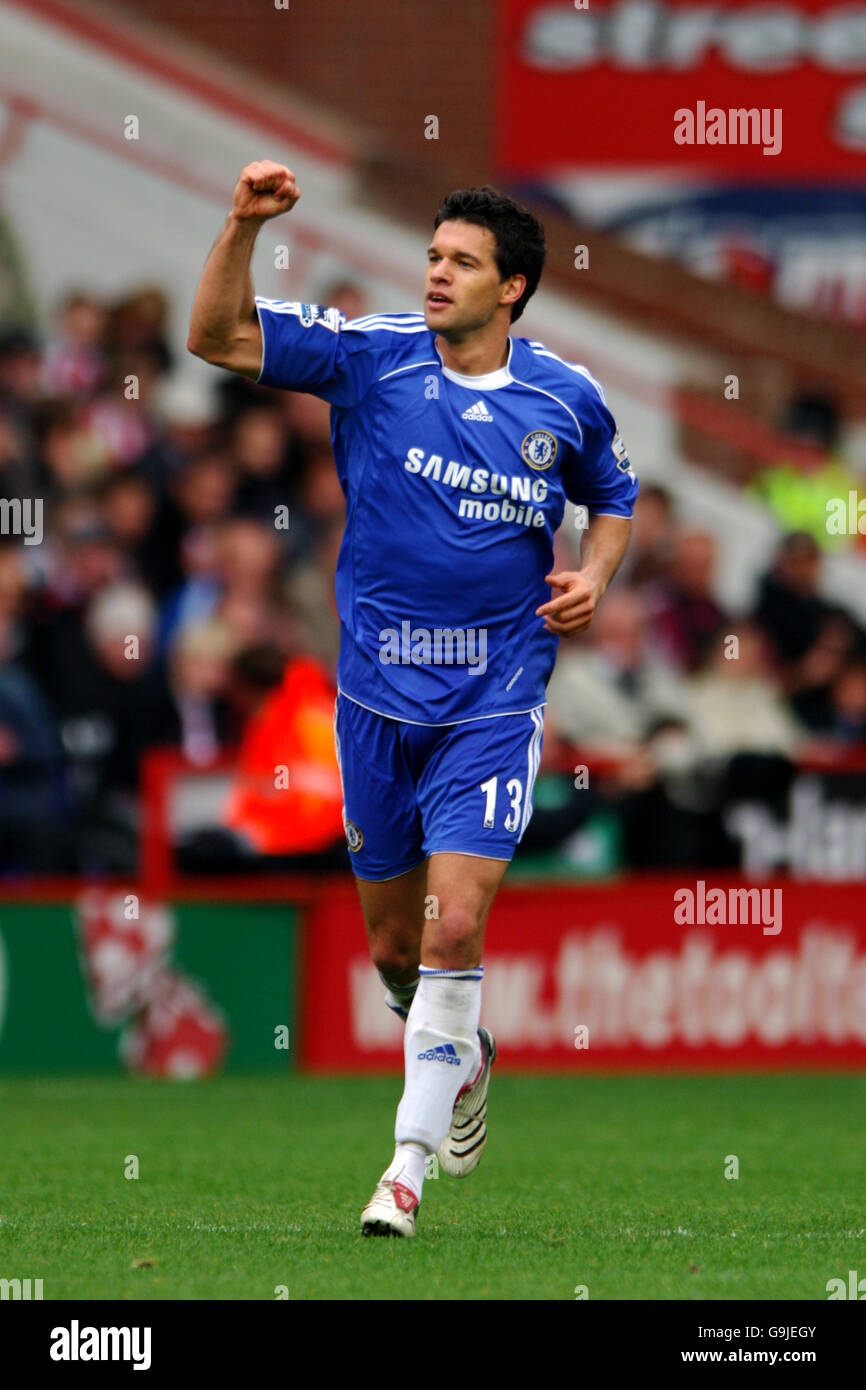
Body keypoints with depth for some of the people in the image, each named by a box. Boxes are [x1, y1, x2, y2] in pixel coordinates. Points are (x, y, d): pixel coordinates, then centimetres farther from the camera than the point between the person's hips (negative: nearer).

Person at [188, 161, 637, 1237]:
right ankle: (463, 1056, 46)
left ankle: (410, 1165, -9)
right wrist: (243, 226, -26)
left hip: (494, 703, -2)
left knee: (455, 926, -16)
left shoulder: (566, 398, -2)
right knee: (394, 946, 12)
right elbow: (217, 337, -12)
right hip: (378, 697, 2)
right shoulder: (371, 355, -6)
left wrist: (594, 573, -2)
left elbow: (613, 495, 18)